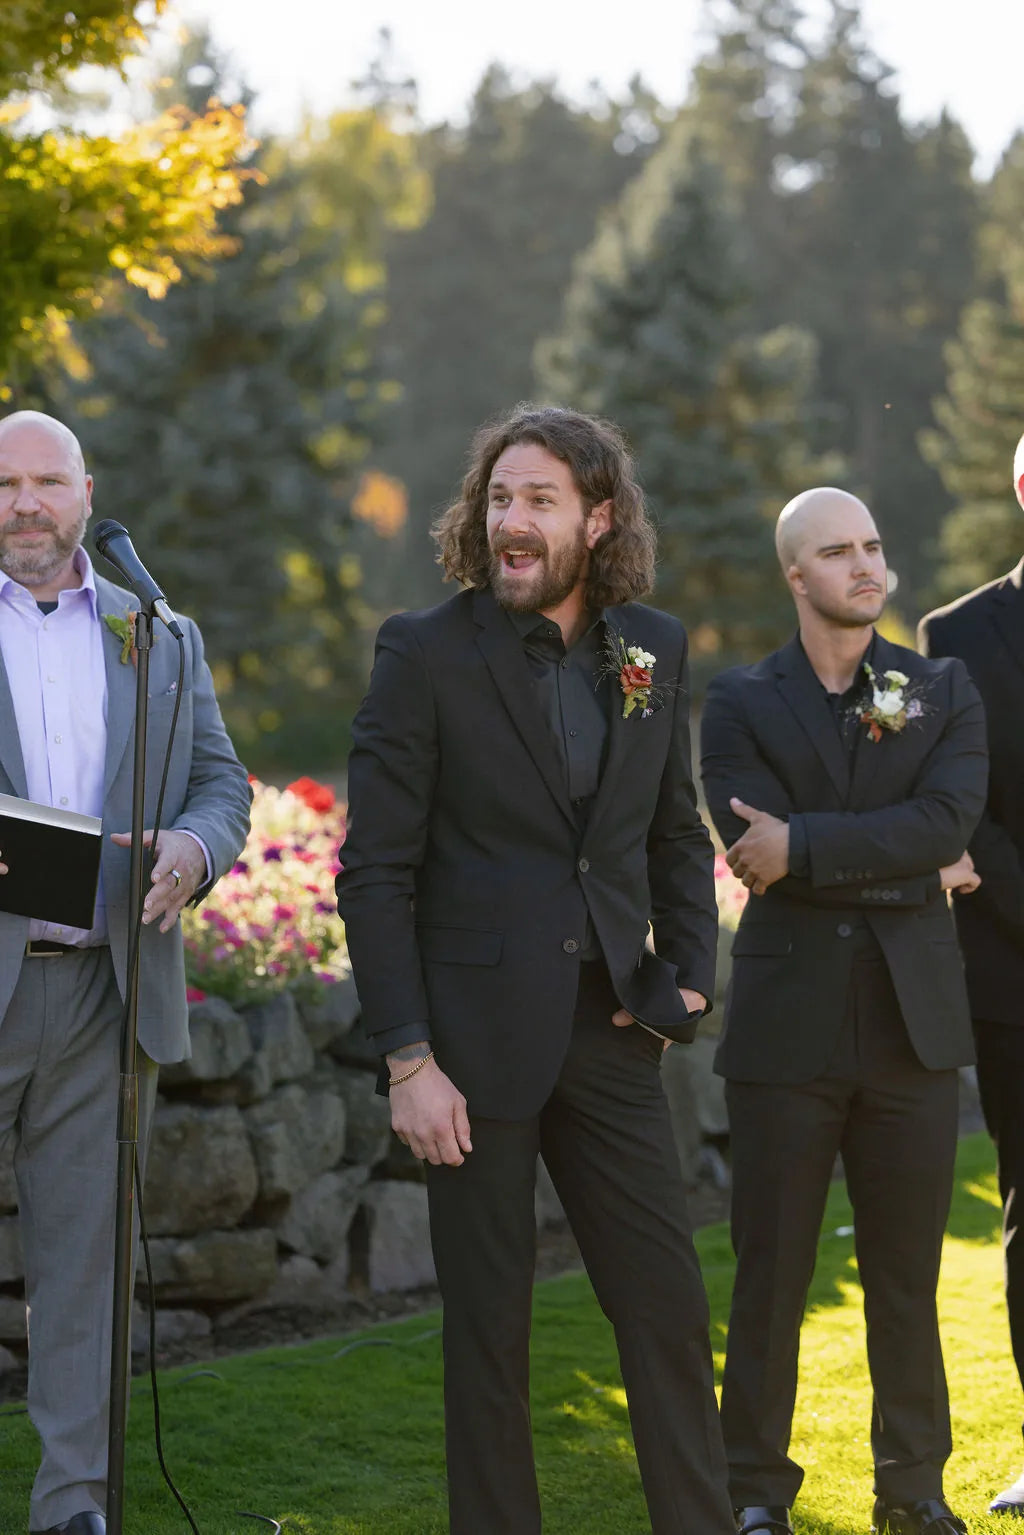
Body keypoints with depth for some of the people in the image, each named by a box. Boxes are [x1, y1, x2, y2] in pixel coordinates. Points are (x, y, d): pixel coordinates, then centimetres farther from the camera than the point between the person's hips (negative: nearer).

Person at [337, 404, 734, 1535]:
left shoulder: (654, 648, 6)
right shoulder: (425, 654, -7)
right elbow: (375, 873, -7)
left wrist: (688, 976, 3)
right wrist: (408, 1061, -12)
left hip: (611, 1030, 4)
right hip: (478, 1038, -4)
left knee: (669, 1308, 7)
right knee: (487, 1322, 5)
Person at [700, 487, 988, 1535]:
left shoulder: (944, 691, 7)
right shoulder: (741, 702, 2)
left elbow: (949, 819, -11)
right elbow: (757, 851, -11)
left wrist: (806, 848, -18)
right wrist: (909, 868, -10)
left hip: (913, 1018, 2)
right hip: (788, 1021, -1)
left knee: (907, 1271, 9)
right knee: (769, 1270, 3)